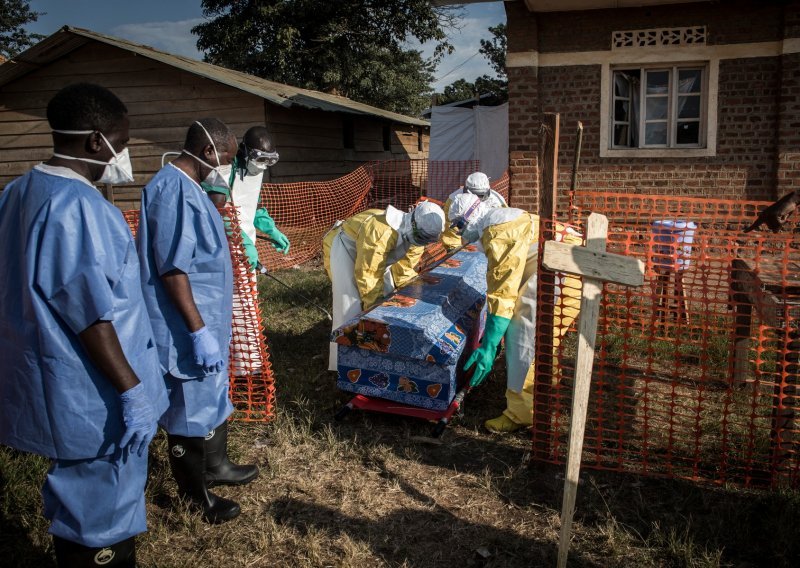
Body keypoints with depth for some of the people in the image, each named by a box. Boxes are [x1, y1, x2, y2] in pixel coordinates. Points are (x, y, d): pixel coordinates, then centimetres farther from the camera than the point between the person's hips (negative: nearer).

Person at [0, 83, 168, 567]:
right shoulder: (78, 206, -23)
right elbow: (92, 319, -25)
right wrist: (133, 393, -20)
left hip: (57, 384, 10)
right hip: (92, 394, -10)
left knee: (82, 498, 25)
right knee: (101, 525, 8)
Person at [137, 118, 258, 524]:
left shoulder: (187, 186, 11)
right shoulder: (173, 190, -21)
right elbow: (171, 268, -26)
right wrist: (199, 331, -25)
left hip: (207, 319, 11)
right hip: (186, 328, -10)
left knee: (214, 396, 23)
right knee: (190, 410, 4)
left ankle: (215, 466, 41)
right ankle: (196, 497, 20)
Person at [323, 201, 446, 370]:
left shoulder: (414, 237, -13)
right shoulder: (381, 233, -41)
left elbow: (404, 270, -1)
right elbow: (368, 274, -33)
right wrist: (374, 306, -25)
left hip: (372, 255, 9)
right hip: (344, 248, -8)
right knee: (351, 308, -14)